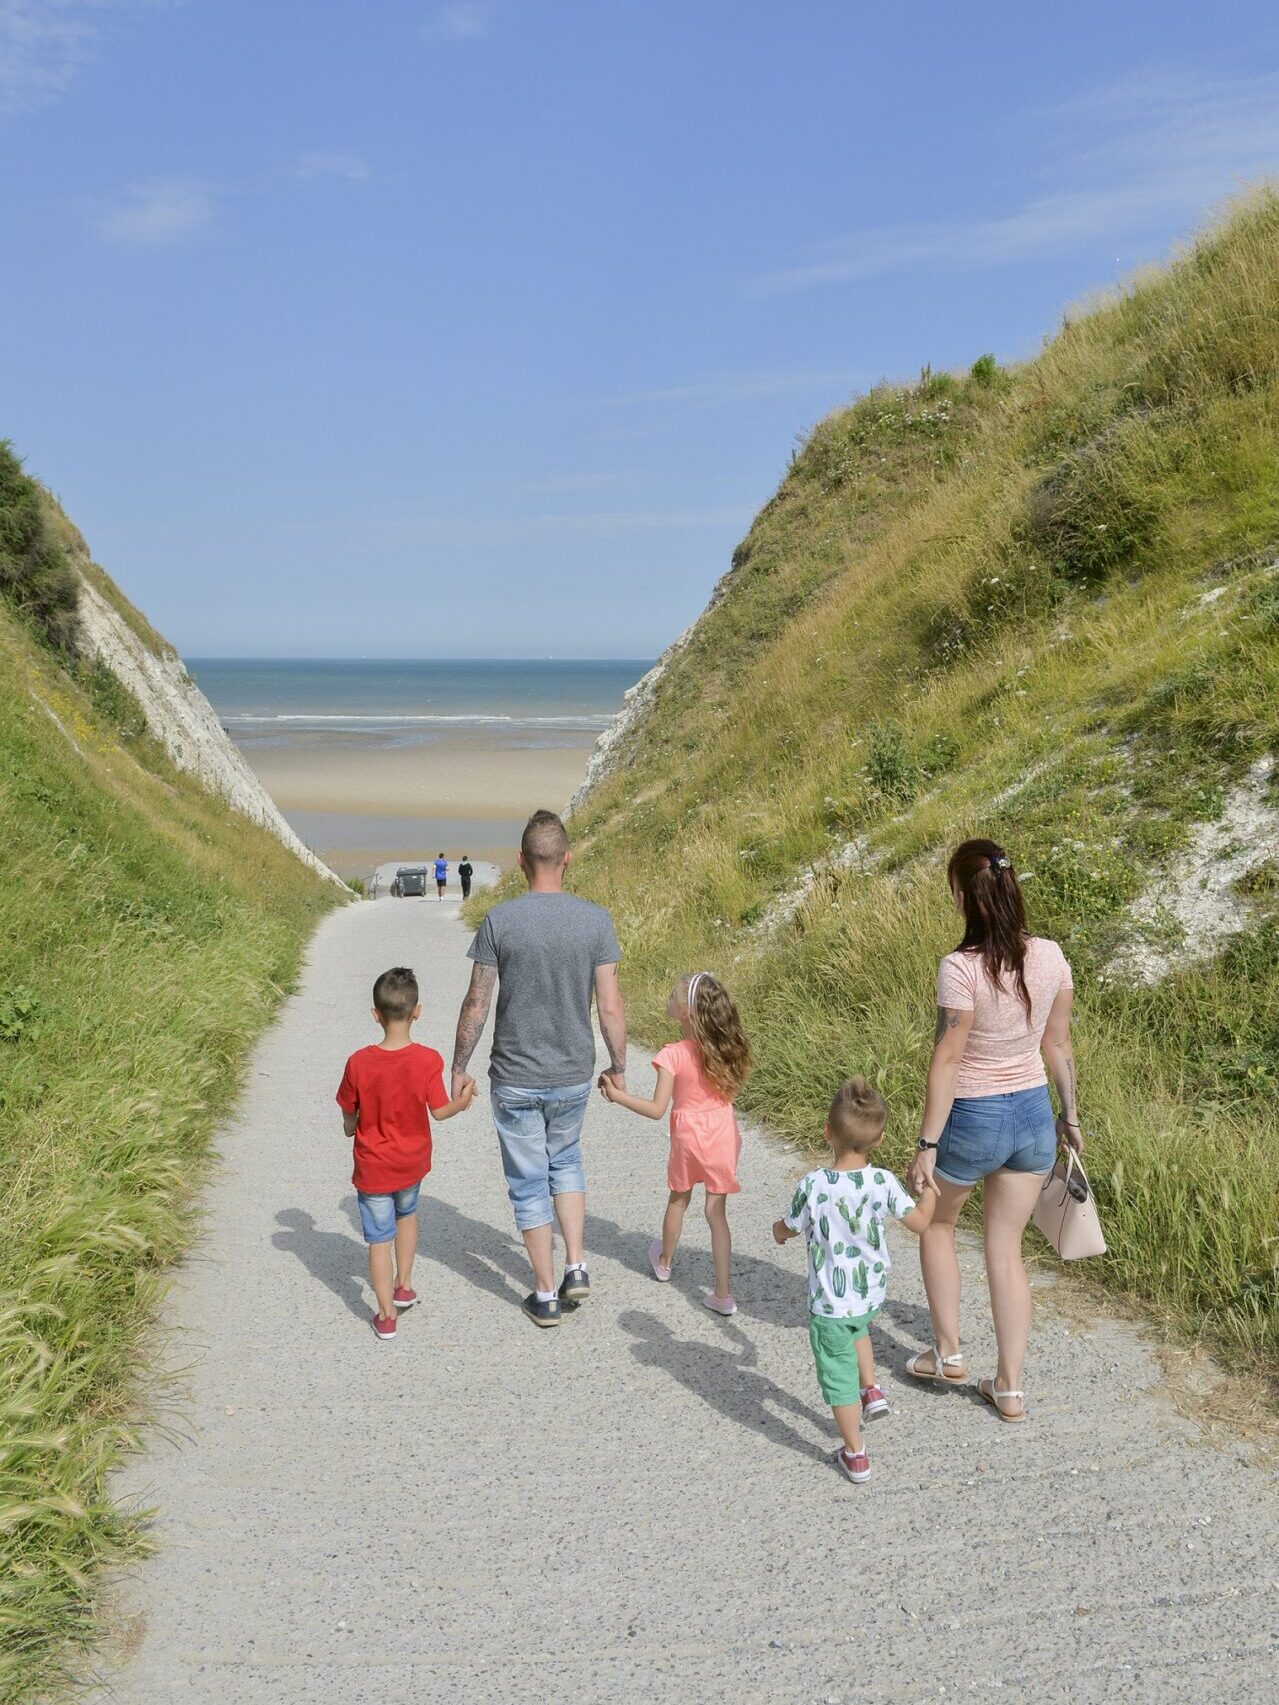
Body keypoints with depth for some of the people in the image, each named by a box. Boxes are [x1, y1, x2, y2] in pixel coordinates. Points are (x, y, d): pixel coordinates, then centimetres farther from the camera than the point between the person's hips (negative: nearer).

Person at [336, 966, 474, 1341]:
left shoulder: (359, 1062, -18)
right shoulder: (428, 1060, -19)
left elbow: (349, 1117, -6)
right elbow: (440, 1111, -11)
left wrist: (352, 1129, 16)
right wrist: (463, 1101, 8)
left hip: (372, 1166, -1)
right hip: (411, 1162, 2)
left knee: (379, 1239, 9)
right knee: (407, 1214, 30)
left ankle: (387, 1317, 16)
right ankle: (404, 1286, 37)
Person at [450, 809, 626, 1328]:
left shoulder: (500, 921, -13)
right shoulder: (595, 920, -9)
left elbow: (476, 1004, -9)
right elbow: (610, 1006, -6)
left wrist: (459, 1067, 5)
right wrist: (618, 1066, 9)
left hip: (515, 1080, -2)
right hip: (574, 1076, 2)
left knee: (529, 1183, 12)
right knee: (565, 1161, 27)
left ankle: (545, 1296, 21)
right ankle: (576, 1268, 21)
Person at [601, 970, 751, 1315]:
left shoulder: (673, 1055, -20)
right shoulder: (727, 1048, -7)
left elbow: (657, 1109, -18)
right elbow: (732, 1088, 7)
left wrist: (616, 1095, -11)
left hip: (689, 1138, -2)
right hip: (724, 1136, 2)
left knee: (678, 1200, 23)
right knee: (717, 1212, 9)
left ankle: (664, 1262, 48)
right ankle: (723, 1294, 8)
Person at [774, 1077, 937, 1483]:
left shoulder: (812, 1185, -23)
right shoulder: (884, 1182, -16)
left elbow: (789, 1231, -7)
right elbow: (920, 1221, -2)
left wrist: (778, 1228, 17)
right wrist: (930, 1191, 17)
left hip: (829, 1303, -4)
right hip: (872, 1294, 4)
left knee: (839, 1375, 12)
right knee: (858, 1329, 38)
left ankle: (855, 1456, 23)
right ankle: (871, 1390, 33)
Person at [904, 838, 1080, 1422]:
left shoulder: (961, 968, -24)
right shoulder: (1050, 957, -7)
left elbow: (946, 1061, -20)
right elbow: (1059, 1046, 4)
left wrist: (927, 1145, -12)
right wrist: (1070, 1115, 17)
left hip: (973, 1121, -5)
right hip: (1033, 1116, 5)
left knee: (936, 1222, 24)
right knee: (1006, 1248, 17)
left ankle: (948, 1353, 30)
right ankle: (1009, 1388, 23)